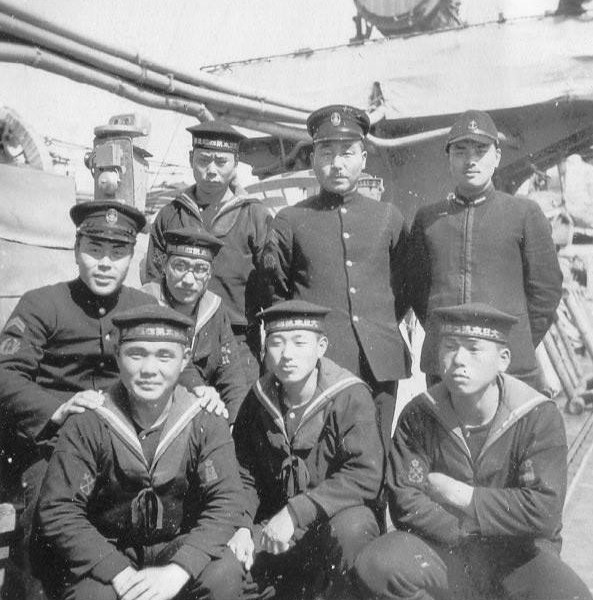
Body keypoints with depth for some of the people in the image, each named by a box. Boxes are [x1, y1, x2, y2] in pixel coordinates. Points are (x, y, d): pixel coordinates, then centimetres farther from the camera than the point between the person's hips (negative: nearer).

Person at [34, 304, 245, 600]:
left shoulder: (207, 424, -9)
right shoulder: (86, 425, -11)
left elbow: (226, 502, -16)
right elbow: (58, 509, -13)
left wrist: (177, 570, -30)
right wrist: (119, 573, -25)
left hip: (179, 546, 1)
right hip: (105, 551, -1)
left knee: (225, 574, -27)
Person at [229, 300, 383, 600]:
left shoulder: (350, 397, -15)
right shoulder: (257, 402, 1)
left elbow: (364, 476, -24)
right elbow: (244, 477, 8)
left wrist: (295, 512, -29)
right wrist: (241, 528, -11)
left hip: (336, 520, -4)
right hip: (275, 532, 5)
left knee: (350, 527, -36)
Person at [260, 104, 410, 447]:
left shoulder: (389, 218, 12)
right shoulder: (290, 221, 6)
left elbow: (407, 286, 19)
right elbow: (273, 293, 10)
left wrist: (384, 328, 11)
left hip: (380, 364, 2)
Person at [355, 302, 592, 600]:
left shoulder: (539, 418, -10)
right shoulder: (417, 416, -5)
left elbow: (543, 511, -17)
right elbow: (406, 502, -10)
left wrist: (457, 494, -13)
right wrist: (471, 537, -17)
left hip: (519, 553, -1)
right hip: (444, 551, 1)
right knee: (376, 566, -27)